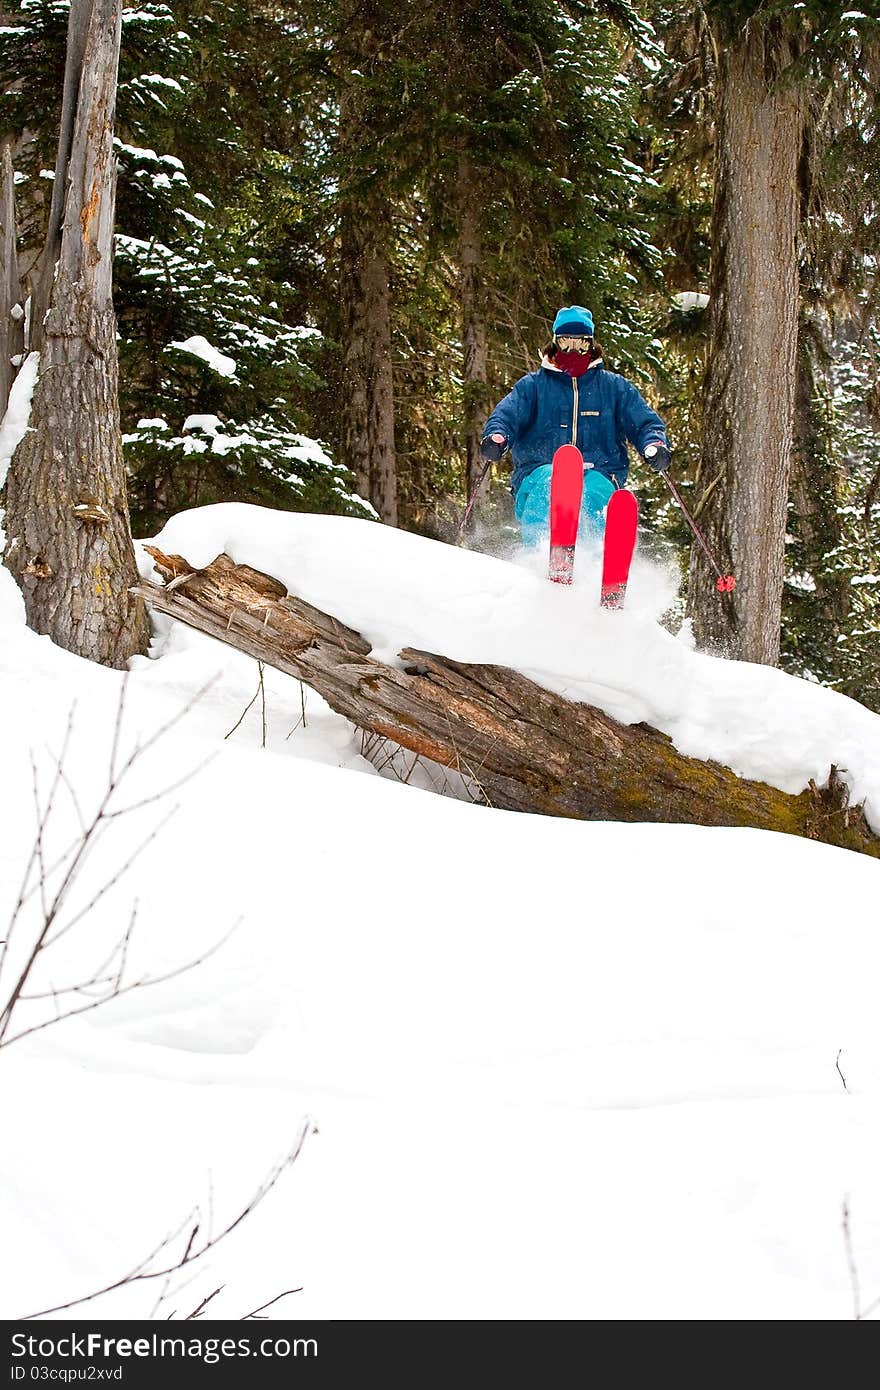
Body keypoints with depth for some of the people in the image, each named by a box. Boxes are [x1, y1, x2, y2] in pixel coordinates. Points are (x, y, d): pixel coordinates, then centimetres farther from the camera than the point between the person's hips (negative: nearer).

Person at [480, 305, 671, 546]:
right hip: (538, 474, 0)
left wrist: (654, 445, -10)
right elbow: (506, 415, 4)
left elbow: (644, 422, 14)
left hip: (598, 474, 0)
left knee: (596, 489, -34)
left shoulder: (614, 387, 19)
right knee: (548, 481, -35)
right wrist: (496, 437, -21)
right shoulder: (533, 385, 17)